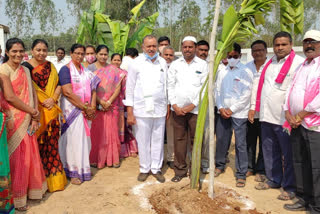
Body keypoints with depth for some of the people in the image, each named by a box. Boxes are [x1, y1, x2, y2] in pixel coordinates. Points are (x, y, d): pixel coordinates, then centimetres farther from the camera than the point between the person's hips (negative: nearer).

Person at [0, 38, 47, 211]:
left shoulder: (25, 70, 12)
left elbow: (33, 94, 10)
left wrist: (35, 117, -1)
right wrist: (33, 112, -10)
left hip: (28, 121, 6)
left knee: (29, 156, 13)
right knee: (15, 158, 1)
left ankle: (29, 190, 30)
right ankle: (15, 198, 16)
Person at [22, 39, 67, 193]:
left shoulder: (50, 66, 13)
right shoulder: (26, 66, -2)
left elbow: (58, 84, 9)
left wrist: (53, 99, -8)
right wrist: (42, 102, -15)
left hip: (51, 110, 4)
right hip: (35, 110, -4)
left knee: (51, 144, 8)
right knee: (38, 144, 0)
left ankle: (53, 177, 20)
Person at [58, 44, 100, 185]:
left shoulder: (86, 71, 14)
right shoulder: (65, 69, -6)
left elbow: (93, 90, 10)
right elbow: (68, 92, -16)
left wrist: (92, 107, -7)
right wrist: (85, 108, -14)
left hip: (86, 111, 6)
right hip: (71, 109, -6)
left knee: (84, 138, 10)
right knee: (73, 138, -2)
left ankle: (83, 168, 23)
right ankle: (73, 172, 9)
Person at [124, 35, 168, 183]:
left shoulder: (163, 63, 9)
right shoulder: (136, 63, 0)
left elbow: (166, 85, 13)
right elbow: (129, 88, 0)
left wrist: (168, 106, 9)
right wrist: (130, 112, -4)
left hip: (160, 109, 3)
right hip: (142, 109, -2)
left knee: (158, 140, 8)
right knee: (143, 141, 4)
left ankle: (156, 168, 22)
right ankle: (144, 169, 21)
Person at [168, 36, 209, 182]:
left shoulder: (202, 64, 5)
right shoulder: (175, 64, 11)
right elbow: (170, 86, 7)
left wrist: (193, 105, -8)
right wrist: (175, 105, -3)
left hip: (195, 109, -2)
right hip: (178, 108, 2)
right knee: (179, 139, 5)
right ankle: (180, 170, 15)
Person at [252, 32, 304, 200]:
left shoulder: (299, 63, -8)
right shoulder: (270, 63, 15)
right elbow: (261, 86, 22)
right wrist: (254, 108, 17)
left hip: (284, 118, -7)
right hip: (266, 116, 7)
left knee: (288, 155, 4)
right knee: (269, 151, 17)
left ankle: (290, 187, 18)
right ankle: (273, 180, 33)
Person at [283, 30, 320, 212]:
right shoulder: (301, 67, 21)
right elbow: (291, 91, 15)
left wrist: (301, 115, -13)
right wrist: (288, 114, 0)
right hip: (297, 124, 8)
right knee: (300, 164, 14)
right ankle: (304, 199, 28)